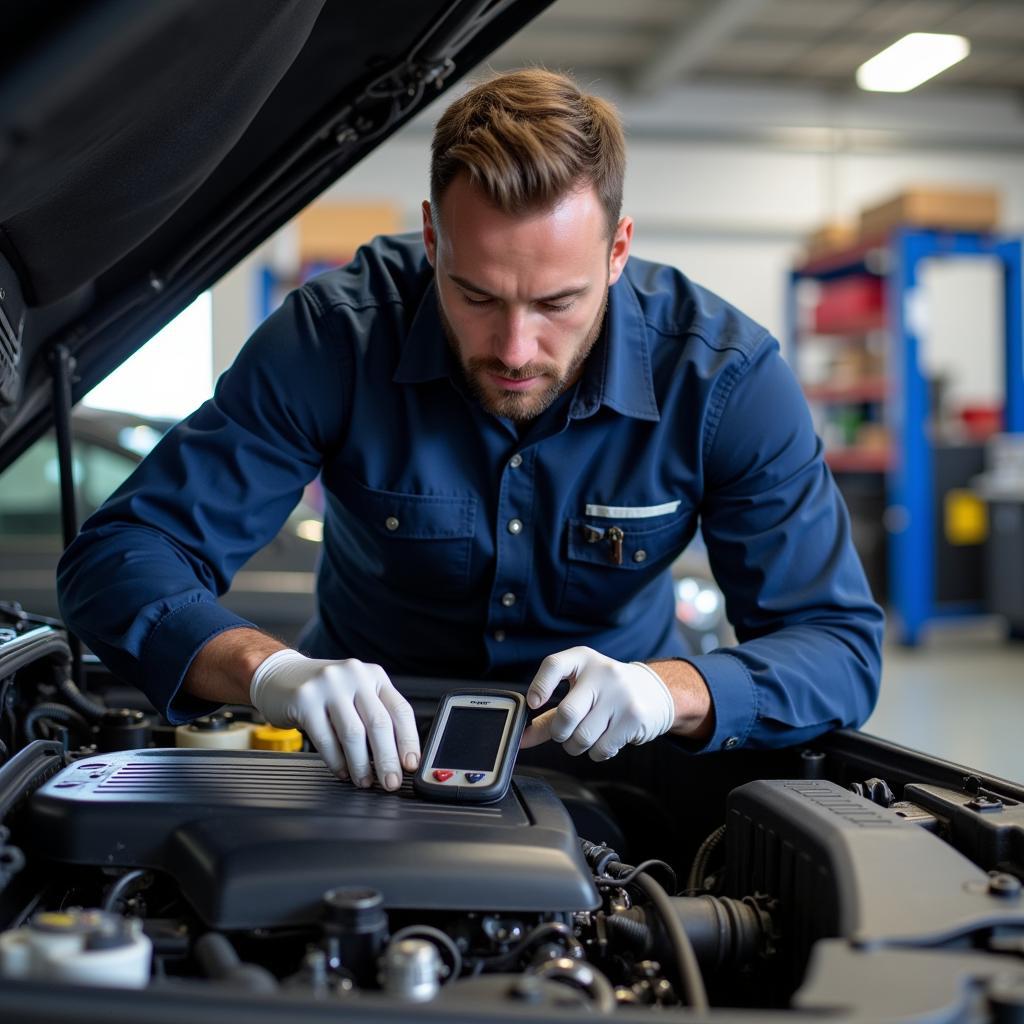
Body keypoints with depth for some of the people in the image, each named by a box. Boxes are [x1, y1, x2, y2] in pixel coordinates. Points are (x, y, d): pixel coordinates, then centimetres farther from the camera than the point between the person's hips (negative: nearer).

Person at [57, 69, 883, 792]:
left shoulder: (724, 375, -19)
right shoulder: (339, 336, -21)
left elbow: (842, 650, -17)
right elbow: (118, 556, -20)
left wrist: (670, 689, -39)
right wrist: (270, 670, -41)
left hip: (604, 756, 2)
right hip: (374, 754, -1)